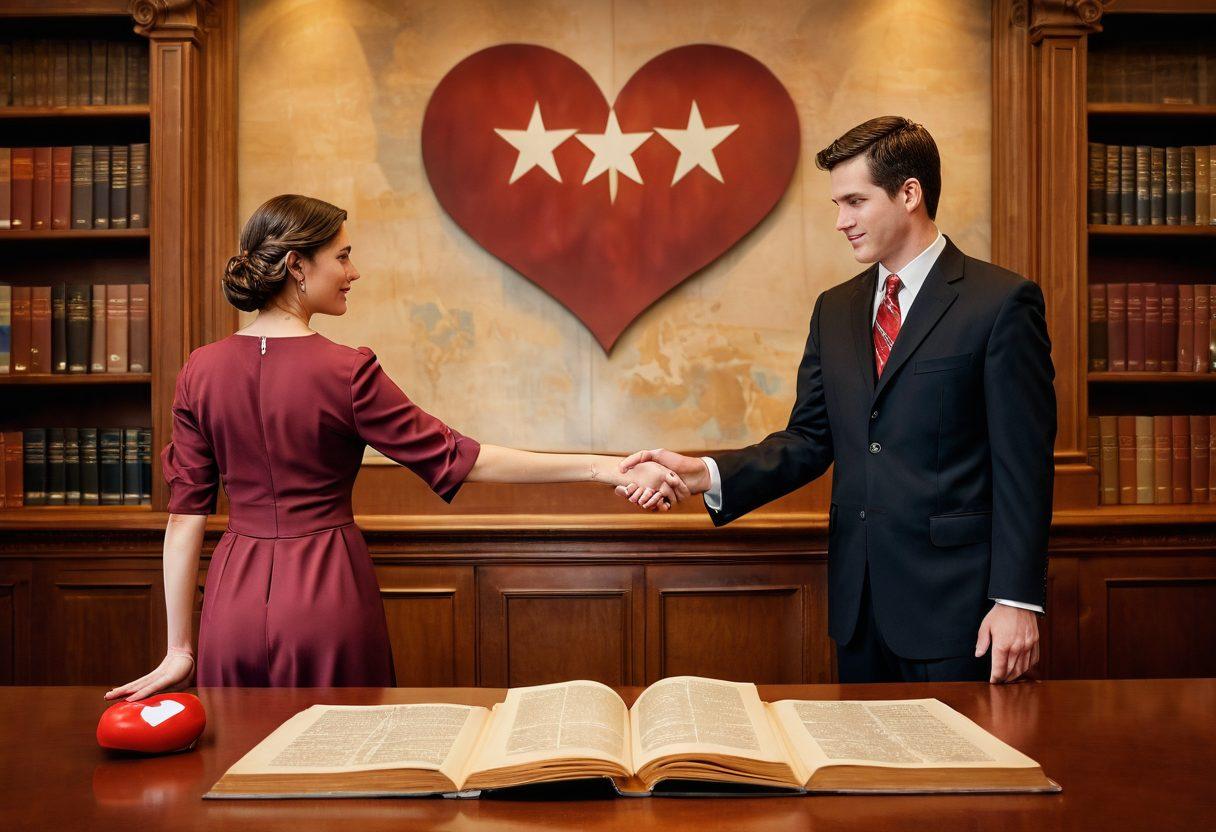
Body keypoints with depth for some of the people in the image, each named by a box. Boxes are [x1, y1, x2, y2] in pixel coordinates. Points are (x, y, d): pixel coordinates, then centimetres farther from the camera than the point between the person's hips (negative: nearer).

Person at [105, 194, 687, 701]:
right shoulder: (345, 371, -13)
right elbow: (452, 459, -12)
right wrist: (604, 468, -8)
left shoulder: (202, 370, 0)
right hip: (327, 593, -4)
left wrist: (179, 649, 7)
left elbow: (186, 513, 2)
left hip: (234, 601, 4)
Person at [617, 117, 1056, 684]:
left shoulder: (1001, 303, -7)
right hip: (860, 605, 6)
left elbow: (1023, 466, -10)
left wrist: (1018, 599, -14)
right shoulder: (835, 310, 11)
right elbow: (809, 439, 7)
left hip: (954, 600, -5)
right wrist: (706, 474, -9)